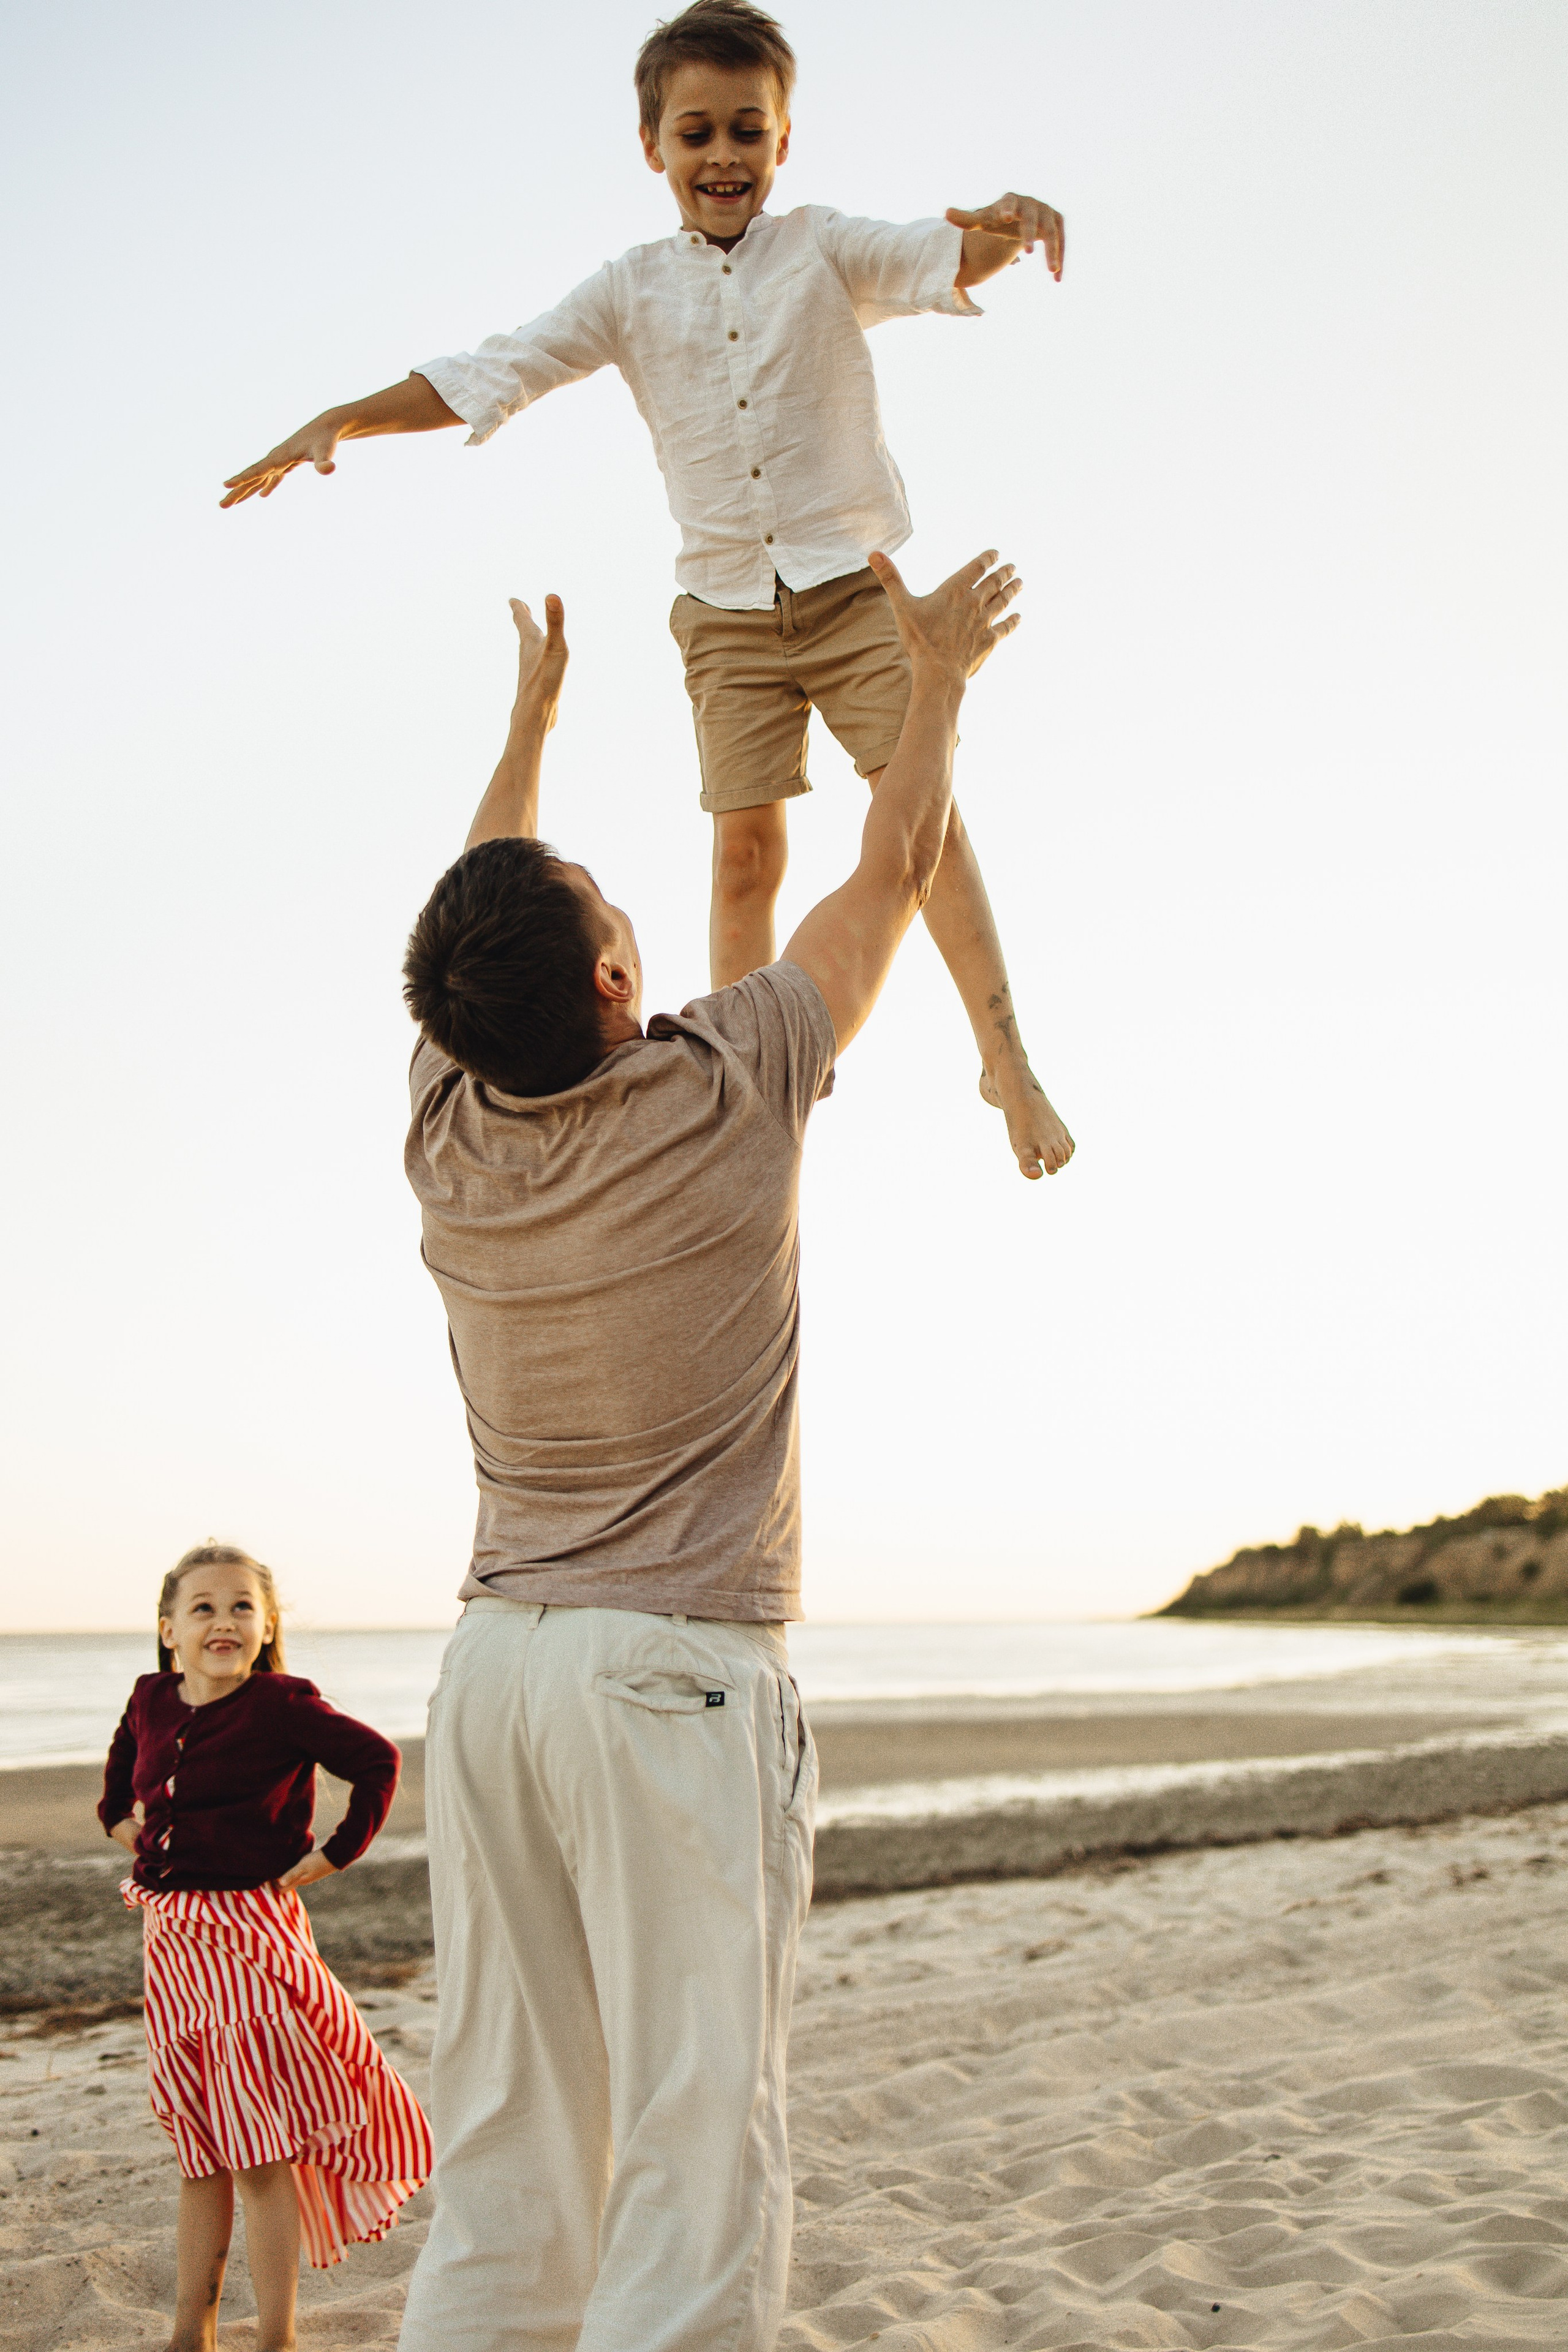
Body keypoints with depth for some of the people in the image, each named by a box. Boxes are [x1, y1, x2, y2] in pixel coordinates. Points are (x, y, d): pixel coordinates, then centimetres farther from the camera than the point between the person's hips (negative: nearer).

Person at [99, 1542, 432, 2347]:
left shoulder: (281, 1707, -14)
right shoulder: (151, 1700, 5)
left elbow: (378, 1761, -13)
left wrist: (334, 1857, -12)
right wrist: (119, 1813, 17)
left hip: (248, 1931, -6)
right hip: (168, 1934, 6)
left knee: (259, 2155, -3)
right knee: (198, 2155, 17)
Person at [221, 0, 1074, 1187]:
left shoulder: (827, 248, -2)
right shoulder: (633, 291, 3)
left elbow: (944, 261, -20)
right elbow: (495, 372, -1)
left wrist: (1000, 230, -45)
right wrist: (341, 419, -13)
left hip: (858, 587, -2)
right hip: (730, 611, 2)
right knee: (746, 844, 2)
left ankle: (1007, 1060, 0)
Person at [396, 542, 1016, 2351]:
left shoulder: (447, 1133, 2)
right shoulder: (720, 1101, -9)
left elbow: (487, 924, 22)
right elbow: (891, 878, 6)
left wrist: (531, 713, 36)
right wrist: (937, 674, 21)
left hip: (495, 1660, 6)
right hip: (680, 1667, -5)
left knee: (501, 2160, 8)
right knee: (694, 2151, -4)